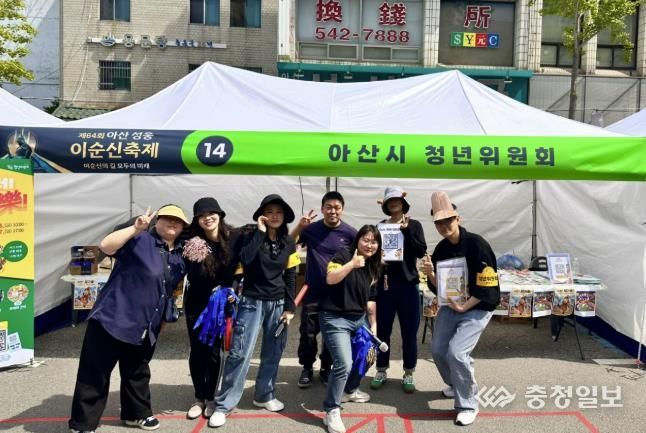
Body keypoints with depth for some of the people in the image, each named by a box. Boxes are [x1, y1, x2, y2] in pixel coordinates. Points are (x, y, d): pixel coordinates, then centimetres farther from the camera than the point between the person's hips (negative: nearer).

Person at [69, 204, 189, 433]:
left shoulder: (180, 254, 8)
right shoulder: (140, 240, -13)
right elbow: (106, 245, -28)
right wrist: (135, 228, -36)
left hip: (144, 326, 7)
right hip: (112, 319, -7)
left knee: (137, 372, 22)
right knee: (95, 373, 4)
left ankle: (136, 413, 40)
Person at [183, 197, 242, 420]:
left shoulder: (234, 237, -14)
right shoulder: (193, 242, -14)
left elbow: (240, 265, 0)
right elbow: (193, 279, -18)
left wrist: (229, 289, -8)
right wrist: (196, 261, -35)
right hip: (197, 303, 1)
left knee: (214, 350, 2)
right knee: (197, 350, 6)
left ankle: (211, 397, 21)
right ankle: (199, 397, 24)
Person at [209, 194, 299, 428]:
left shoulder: (289, 243, 5)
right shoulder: (252, 237, -5)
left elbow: (290, 277, 7)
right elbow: (245, 259, -27)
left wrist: (289, 307, 3)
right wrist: (261, 232, -21)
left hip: (277, 303, 4)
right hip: (252, 301, -4)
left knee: (273, 353, 11)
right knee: (240, 352, -6)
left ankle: (264, 396, 30)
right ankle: (223, 405, 4)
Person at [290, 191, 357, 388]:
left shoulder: (350, 233, -7)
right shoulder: (311, 229, -4)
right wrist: (299, 226, -22)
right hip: (312, 291, 0)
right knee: (308, 333, 4)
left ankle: (326, 368, 30)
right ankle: (307, 368, 23)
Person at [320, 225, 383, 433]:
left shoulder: (373, 267, 9)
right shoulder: (344, 254, -11)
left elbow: (370, 299, 16)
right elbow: (330, 278, -27)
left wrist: (373, 324, 14)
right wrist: (352, 263, -33)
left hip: (359, 319, 8)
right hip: (335, 319, -8)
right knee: (344, 364, -17)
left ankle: (350, 390, 44)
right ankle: (331, 411, -1)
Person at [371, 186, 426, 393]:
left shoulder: (414, 225, 2)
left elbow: (421, 251, -10)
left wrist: (406, 230, -16)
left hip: (407, 284, -1)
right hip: (384, 284, 2)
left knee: (409, 331, 5)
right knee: (382, 330, 8)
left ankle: (408, 374, 19)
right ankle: (381, 371, 22)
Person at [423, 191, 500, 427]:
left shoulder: (477, 244, -19)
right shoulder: (441, 249, 0)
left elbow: (487, 286, -19)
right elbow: (438, 287, 2)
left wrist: (464, 307, -21)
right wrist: (430, 274, -18)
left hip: (478, 307, -7)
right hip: (451, 305, 7)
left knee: (456, 352, -19)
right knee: (438, 350, 8)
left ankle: (468, 405, 2)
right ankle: (457, 385, 38)